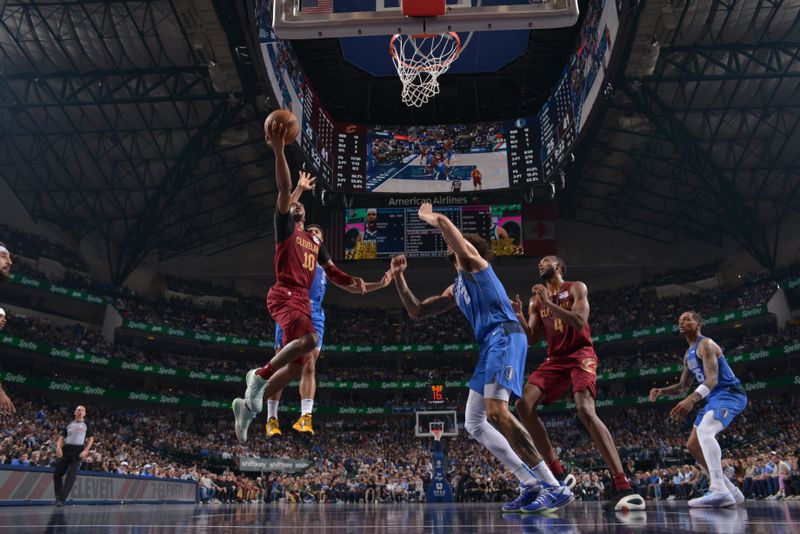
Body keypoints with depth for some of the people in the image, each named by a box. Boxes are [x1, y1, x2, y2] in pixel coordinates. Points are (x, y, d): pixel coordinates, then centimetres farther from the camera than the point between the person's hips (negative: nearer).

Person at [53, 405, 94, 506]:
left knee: (71, 475, -13)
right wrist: (58, 447, -7)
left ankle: (62, 499, -11)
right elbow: (62, 437, 12)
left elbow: (91, 438, 3)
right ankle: (58, 497, 18)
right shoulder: (69, 424, 15)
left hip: (78, 452, -4)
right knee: (57, 474, 3)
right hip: (66, 450, 4)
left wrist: (86, 451, -10)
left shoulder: (86, 424, 6)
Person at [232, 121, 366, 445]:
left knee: (295, 364, 5)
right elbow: (284, 189, -8)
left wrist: (351, 281, 2)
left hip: (303, 300, 8)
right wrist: (279, 149, -16)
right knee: (310, 339, -32)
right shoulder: (285, 227, 6)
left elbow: (332, 272, 24)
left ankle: (248, 405, 17)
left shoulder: (315, 241, 26)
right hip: (284, 295, -8)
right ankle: (260, 375, -15)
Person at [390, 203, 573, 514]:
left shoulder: (472, 259, 8)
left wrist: (427, 215, 18)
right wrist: (398, 277, 24)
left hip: (505, 337, -10)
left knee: (496, 412, -25)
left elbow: (442, 222, -4)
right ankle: (532, 485, 5)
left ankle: (555, 488, -23)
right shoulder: (456, 289, 30)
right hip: (491, 345, 10)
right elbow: (416, 312, 31)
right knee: (474, 423, 8)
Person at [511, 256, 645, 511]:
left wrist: (548, 302, -20)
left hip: (580, 355, -6)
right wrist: (519, 315, -6)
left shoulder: (576, 288, 0)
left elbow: (579, 323, -17)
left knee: (585, 410, -29)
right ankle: (559, 473, -6)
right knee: (524, 404, -14)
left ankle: (623, 487, -33)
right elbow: (531, 339, 10)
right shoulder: (536, 301, 16)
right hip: (554, 359, 6)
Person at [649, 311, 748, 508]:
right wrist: (661, 391, 5)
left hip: (729, 393, -10)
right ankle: (730, 491, 13)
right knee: (693, 445, 7)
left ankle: (719, 491, -40)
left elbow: (712, 378, -27)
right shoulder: (689, 354, 18)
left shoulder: (705, 344, -12)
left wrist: (692, 399, -42)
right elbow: (683, 386, 24)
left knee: (704, 431, -34)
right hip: (714, 397, 10)